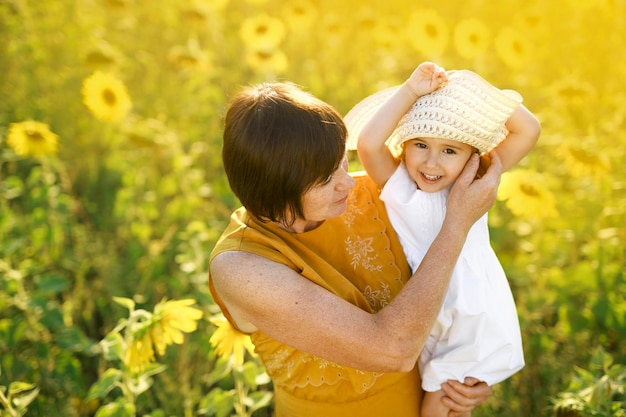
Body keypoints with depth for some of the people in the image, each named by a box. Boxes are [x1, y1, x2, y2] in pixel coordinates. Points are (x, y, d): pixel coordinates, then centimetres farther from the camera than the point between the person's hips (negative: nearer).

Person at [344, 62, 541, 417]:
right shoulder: (397, 184, -12)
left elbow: (529, 132, -12)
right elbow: (368, 144, -30)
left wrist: (481, 94, -19)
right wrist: (410, 91, -25)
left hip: (472, 317, 0)